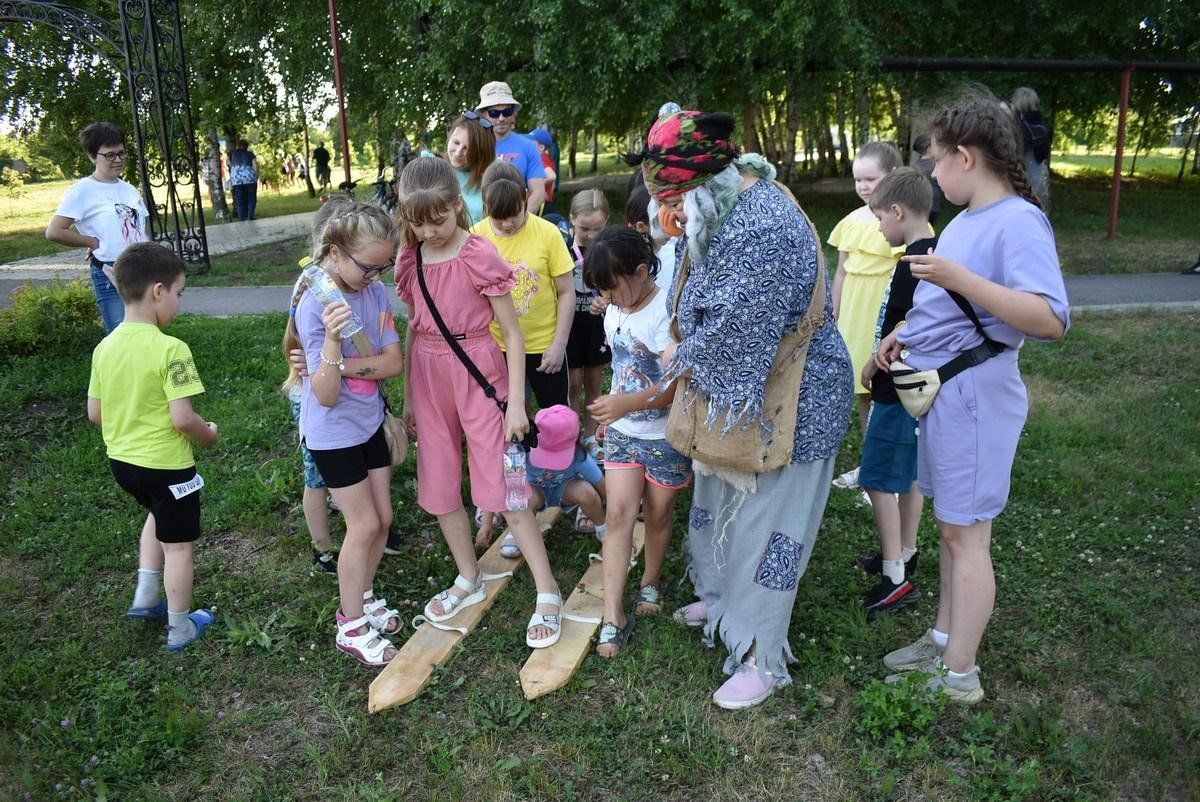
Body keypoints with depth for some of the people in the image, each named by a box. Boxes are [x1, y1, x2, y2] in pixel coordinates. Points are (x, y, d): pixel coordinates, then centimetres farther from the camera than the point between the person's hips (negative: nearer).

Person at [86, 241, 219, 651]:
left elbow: (95, 413, 5)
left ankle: (145, 597, 33)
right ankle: (180, 628, 25)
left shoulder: (105, 347, -2)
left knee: (158, 514, 33)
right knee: (177, 544, 10)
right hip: (165, 464, -7)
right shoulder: (170, 349, -24)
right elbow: (182, 418, -26)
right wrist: (209, 434, -6)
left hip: (120, 460, 7)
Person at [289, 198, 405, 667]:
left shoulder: (375, 291, -7)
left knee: (382, 518, 14)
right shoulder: (314, 305, -23)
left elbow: (394, 362, -10)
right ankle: (351, 626, 20)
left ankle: (362, 598, 36)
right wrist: (332, 343, -40)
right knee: (364, 525, 2)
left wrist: (341, 365, -23)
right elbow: (326, 396, -25)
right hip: (334, 432, -6)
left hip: (370, 422, 6)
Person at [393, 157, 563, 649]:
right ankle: (469, 579, 34)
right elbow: (413, 330, 11)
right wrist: (409, 395, 14)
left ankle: (548, 595, 9)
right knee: (439, 489, 13)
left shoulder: (480, 256, -14)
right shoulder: (410, 260, 2)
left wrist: (515, 403, -13)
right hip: (430, 380, 6)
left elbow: (512, 334, -11)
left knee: (503, 489, -3)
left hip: (479, 376, -6)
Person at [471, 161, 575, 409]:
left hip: (544, 345, -1)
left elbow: (566, 292, -7)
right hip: (496, 347, 2)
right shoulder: (475, 237, -9)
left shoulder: (548, 233, -13)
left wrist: (559, 344, -10)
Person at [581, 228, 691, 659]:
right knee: (619, 513, -2)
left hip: (665, 436, -5)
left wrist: (628, 403, -42)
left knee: (657, 514, 12)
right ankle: (614, 617, 1)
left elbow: (679, 385, -31)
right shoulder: (615, 311, 1)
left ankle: (651, 584, 39)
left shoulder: (666, 314, -23)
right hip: (622, 432, 5)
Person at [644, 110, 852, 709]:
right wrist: (688, 353, -4)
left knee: (764, 522, 3)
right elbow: (700, 305, 14)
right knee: (719, 505, 24)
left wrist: (683, 358, -11)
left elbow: (734, 335, -29)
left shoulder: (763, 229, -31)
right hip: (730, 393, 10)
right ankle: (722, 599, 48)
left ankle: (762, 659, 21)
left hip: (785, 403, -10)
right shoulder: (720, 213, 2)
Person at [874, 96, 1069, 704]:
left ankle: (959, 677, 14)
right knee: (951, 525, 18)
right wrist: (904, 334, 11)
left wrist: (957, 277, -33)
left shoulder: (1018, 222, -17)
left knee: (965, 533, 0)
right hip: (940, 389, 9)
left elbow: (1050, 320, -28)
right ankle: (943, 641, 33)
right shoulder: (966, 219, 11)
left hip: (974, 394, -9)